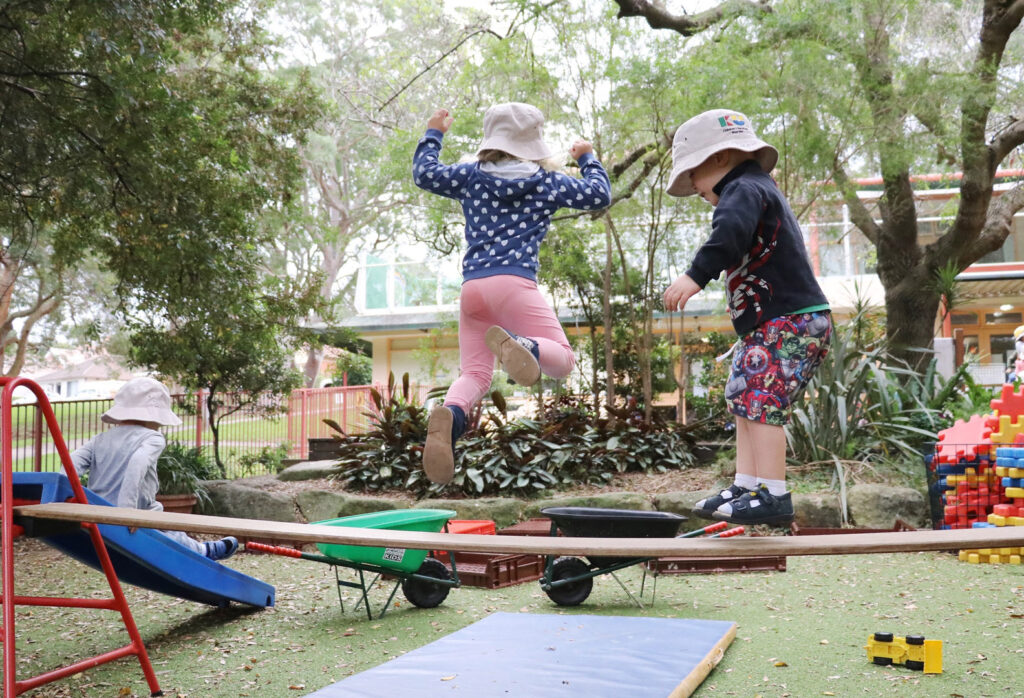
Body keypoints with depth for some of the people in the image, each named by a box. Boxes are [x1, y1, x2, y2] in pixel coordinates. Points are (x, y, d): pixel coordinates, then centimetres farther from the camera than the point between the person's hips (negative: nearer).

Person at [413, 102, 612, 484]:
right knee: (562, 360, -1)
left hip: (471, 285, 4)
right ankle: (519, 345, -37)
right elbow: (600, 195, 19)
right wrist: (587, 158, 37)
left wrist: (432, 134, 43)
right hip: (514, 281, -4)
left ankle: (449, 415, -28)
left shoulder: (471, 175, 17)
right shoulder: (548, 181, 12)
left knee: (474, 374, 8)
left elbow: (424, 174, 28)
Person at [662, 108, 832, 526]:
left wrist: (696, 275, -40)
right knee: (742, 402, 15)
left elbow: (732, 231, -33)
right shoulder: (759, 193, 24)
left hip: (790, 322, -11)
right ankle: (746, 486, 21)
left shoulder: (744, 188, -10)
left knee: (760, 403, -15)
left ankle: (772, 496, -13)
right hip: (770, 325, 11)